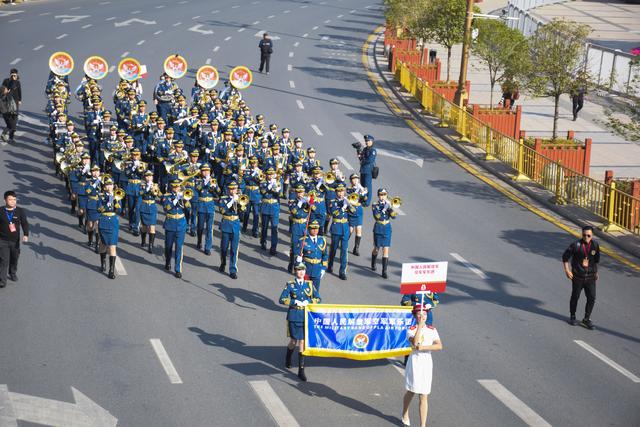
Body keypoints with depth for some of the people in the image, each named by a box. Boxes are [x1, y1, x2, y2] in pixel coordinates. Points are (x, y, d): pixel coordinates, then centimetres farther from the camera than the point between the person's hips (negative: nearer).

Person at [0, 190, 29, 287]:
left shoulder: (20, 211, -7)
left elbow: (25, 224, -12)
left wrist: (26, 235, -27)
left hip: (15, 240, 2)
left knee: (14, 258, 19)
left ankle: (13, 273, 45)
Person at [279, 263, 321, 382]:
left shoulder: (309, 284, 7)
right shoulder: (290, 285, 0)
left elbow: (318, 299, 7)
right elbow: (282, 299, -7)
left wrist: (308, 302, -9)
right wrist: (295, 302, -16)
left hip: (306, 317, 2)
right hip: (294, 317, -2)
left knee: (302, 342, 0)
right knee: (294, 341, 6)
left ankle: (301, 370, 2)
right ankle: (288, 359, 40)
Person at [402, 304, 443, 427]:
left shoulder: (432, 330, 2)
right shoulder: (411, 330, -6)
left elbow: (439, 346, -11)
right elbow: (415, 343, -25)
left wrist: (423, 347, -20)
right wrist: (420, 325, -23)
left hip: (427, 363, 1)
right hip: (415, 362, -1)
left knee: (424, 396, -2)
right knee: (411, 392, 15)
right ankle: (405, 414, 42)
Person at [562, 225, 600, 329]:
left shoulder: (595, 245, -1)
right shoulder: (576, 245, -14)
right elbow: (565, 256, -5)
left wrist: (596, 272, 20)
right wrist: (567, 270, -9)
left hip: (590, 277, 3)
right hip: (578, 277, -3)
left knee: (591, 298, 1)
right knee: (575, 297, 11)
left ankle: (586, 319, 15)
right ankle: (572, 316, 32)